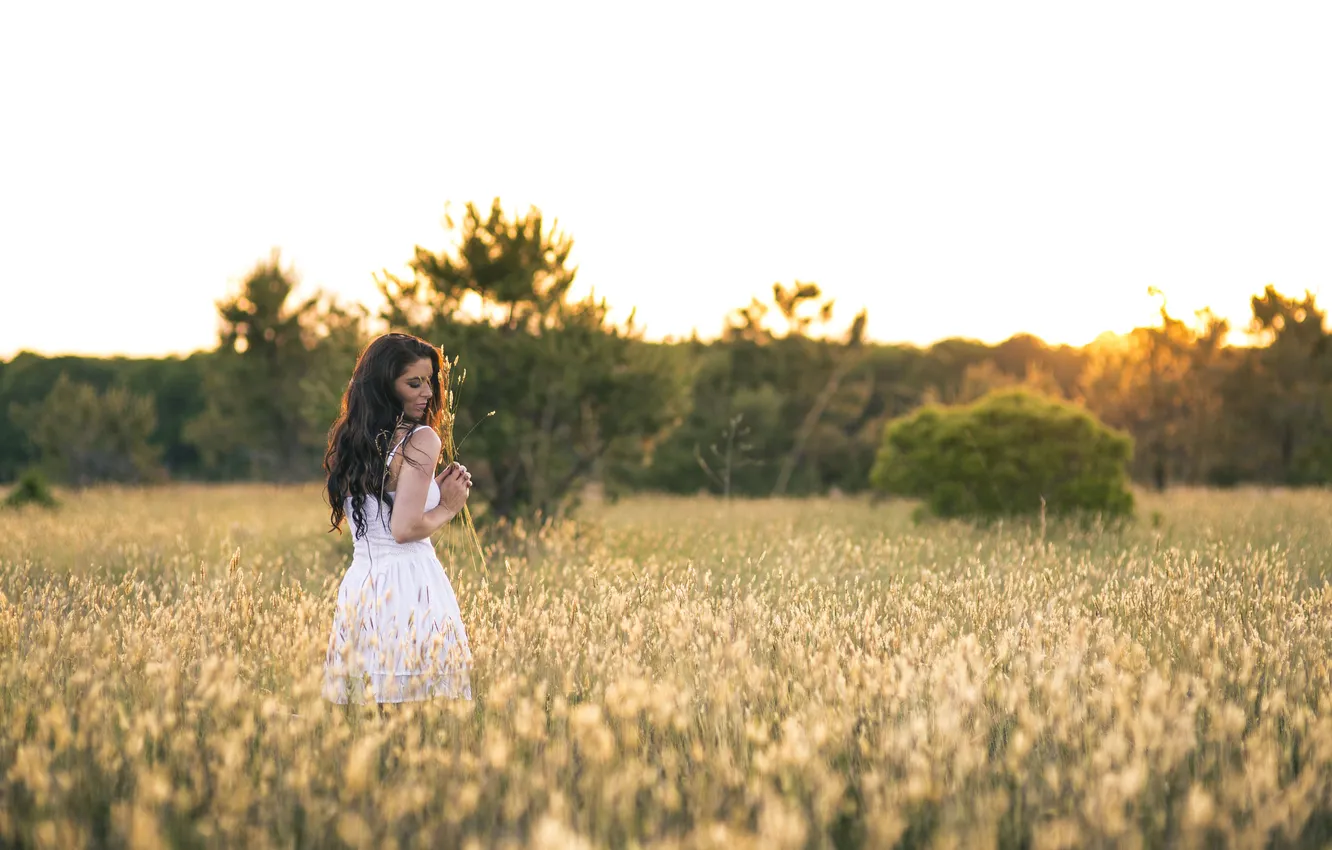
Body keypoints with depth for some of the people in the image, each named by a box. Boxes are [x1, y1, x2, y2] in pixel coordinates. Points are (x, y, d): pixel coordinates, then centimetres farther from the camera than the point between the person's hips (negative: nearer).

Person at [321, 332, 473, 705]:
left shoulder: (347, 439, 11)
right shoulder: (421, 439, -11)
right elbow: (405, 529, -18)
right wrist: (449, 507, -1)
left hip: (359, 581, 7)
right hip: (409, 587, -7)